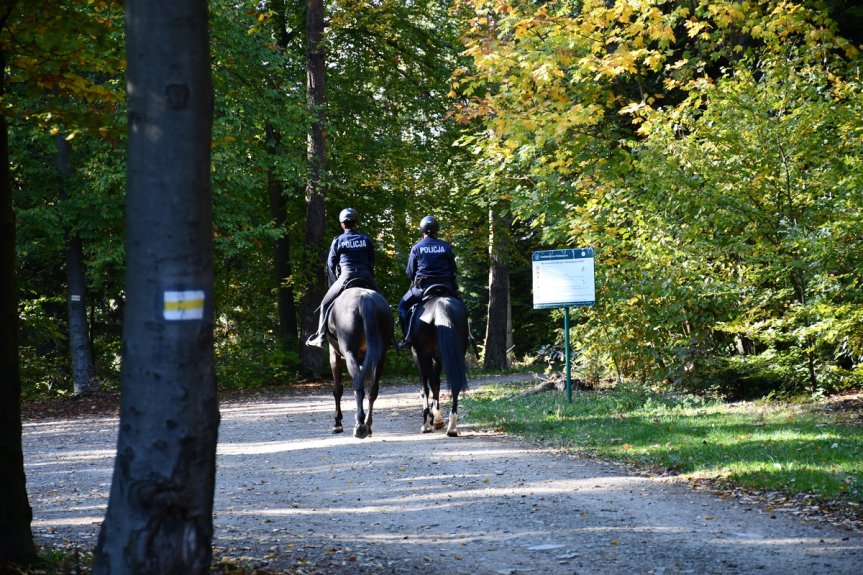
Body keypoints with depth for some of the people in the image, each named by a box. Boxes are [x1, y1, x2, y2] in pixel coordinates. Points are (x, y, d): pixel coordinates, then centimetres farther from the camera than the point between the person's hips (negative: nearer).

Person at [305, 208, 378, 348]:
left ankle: (321, 336, 4)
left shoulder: (338, 240, 2)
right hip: (366, 277, 2)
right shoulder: (366, 239, 8)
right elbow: (372, 262, 12)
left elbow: (331, 264, 5)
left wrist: (337, 279, 19)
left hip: (346, 278, -2)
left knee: (325, 304, 12)